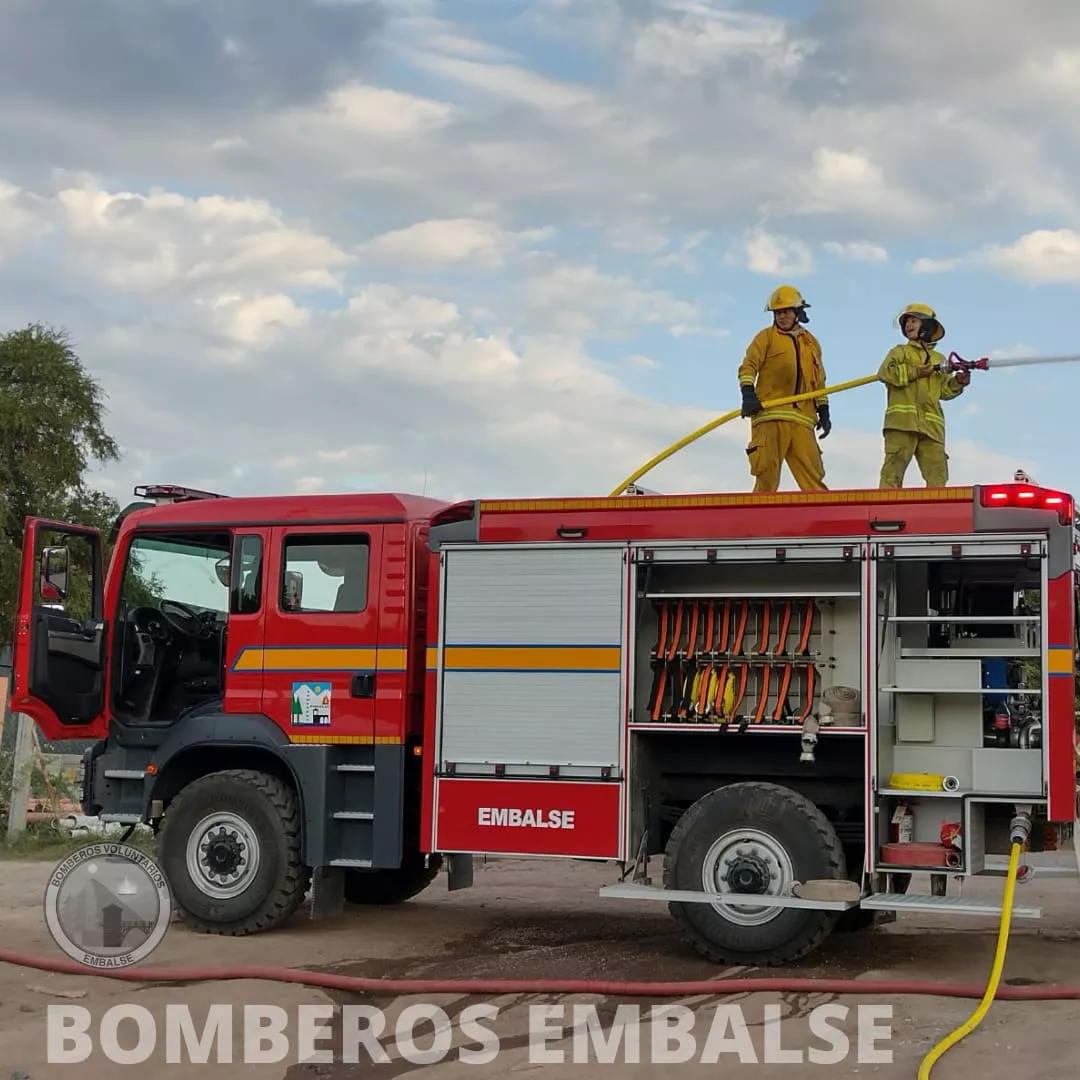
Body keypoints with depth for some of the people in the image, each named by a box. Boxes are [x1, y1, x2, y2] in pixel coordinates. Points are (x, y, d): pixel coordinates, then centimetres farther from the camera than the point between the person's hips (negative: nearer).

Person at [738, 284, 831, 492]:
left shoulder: (811, 342, 23)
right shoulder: (766, 337, 10)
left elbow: (819, 381, 26)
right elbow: (748, 366, 0)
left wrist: (824, 411, 17)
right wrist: (748, 393, -17)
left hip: (802, 418, 3)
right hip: (770, 414, -3)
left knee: (812, 473, -2)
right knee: (767, 472, -10)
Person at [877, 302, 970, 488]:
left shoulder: (939, 359, 26)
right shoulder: (899, 351, 16)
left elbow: (944, 391, 18)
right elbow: (885, 373, -3)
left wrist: (957, 383, -1)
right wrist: (916, 371, -8)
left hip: (931, 424, 4)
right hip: (902, 420, -4)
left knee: (938, 476, -4)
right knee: (894, 469, -13)